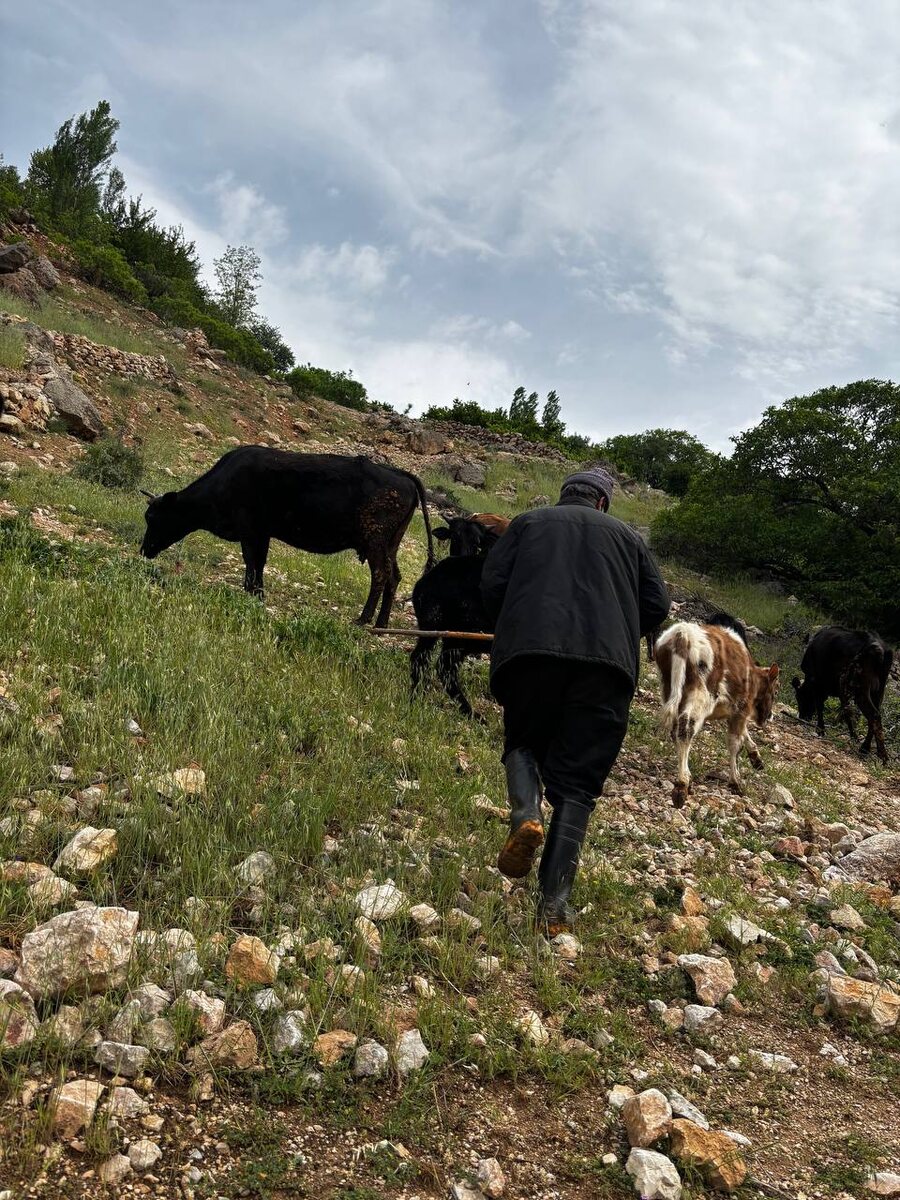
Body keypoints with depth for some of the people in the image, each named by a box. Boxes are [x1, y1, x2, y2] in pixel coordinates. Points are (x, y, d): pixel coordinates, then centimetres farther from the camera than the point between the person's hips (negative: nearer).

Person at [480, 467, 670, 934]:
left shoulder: (529, 522, 20)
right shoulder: (626, 536, 23)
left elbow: (491, 583, 9)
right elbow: (657, 605, 14)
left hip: (530, 650, 0)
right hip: (608, 661, 1)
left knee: (523, 742, 22)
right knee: (577, 785, 5)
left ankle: (526, 814, -10)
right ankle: (554, 904, -1)